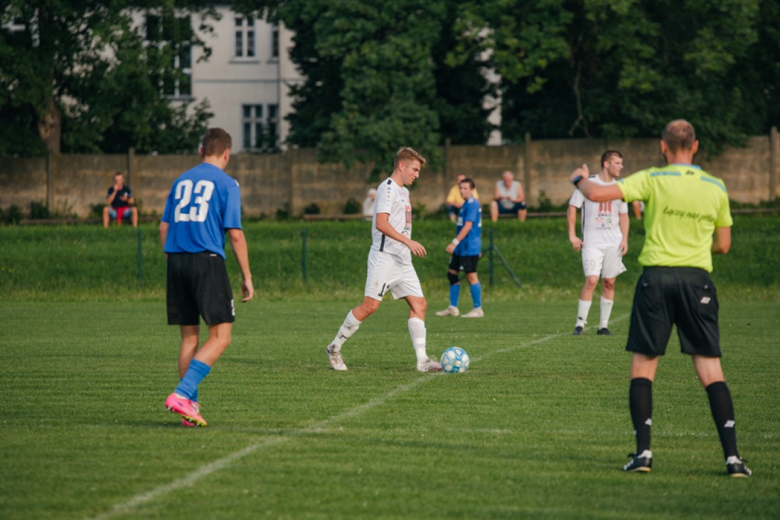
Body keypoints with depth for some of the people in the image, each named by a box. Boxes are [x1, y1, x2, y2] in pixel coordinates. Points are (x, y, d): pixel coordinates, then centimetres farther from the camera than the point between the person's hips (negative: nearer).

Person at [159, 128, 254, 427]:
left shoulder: (181, 181, 16)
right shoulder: (226, 184, 0)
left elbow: (164, 228, 15)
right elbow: (234, 234, -5)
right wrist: (247, 277, 0)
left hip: (176, 260, 6)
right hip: (208, 261, -6)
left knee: (189, 337, 12)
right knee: (220, 337, -3)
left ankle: (191, 406, 9)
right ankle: (182, 394, -18)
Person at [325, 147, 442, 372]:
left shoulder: (403, 191, 19)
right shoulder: (387, 188, -10)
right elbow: (381, 223, -20)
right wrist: (408, 242, -24)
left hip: (403, 260, 9)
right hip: (384, 258, -9)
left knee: (419, 304, -1)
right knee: (369, 306, -9)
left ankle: (422, 360, -4)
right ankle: (334, 348, 5)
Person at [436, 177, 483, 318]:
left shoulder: (472, 204, -14)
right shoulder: (467, 204, 17)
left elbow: (468, 226, -21)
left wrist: (455, 242, -24)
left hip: (469, 247, -10)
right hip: (461, 248, 10)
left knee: (471, 275, -7)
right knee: (452, 273, 11)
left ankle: (478, 309, -2)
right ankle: (452, 308, 15)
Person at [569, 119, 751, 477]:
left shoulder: (653, 180, -4)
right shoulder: (716, 188, 6)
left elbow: (597, 194, -10)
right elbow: (723, 246, 13)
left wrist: (579, 179, 12)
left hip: (656, 278, -2)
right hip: (698, 280, 2)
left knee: (643, 366, 8)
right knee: (711, 369, 2)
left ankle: (643, 452, 0)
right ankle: (732, 457, -6)